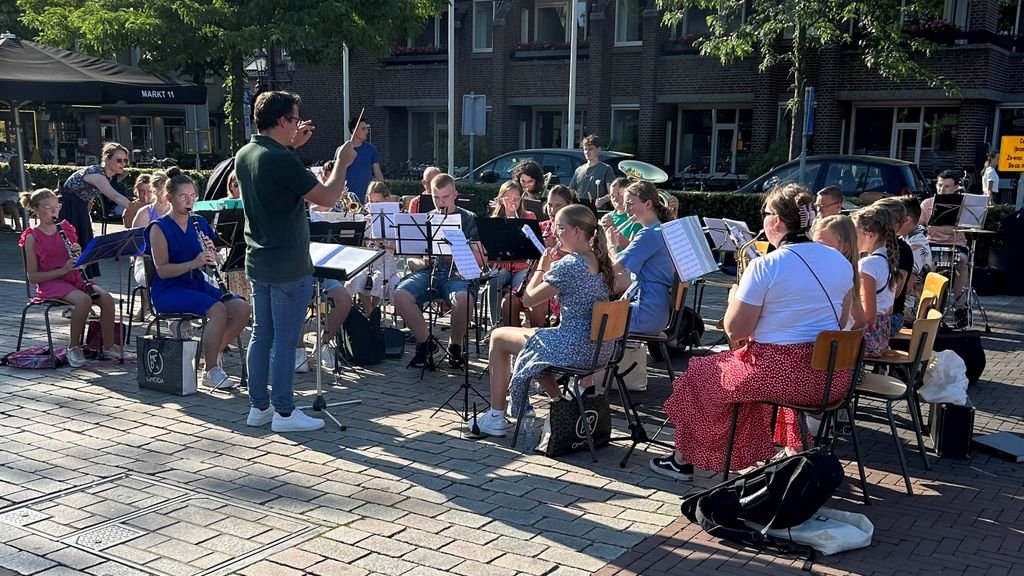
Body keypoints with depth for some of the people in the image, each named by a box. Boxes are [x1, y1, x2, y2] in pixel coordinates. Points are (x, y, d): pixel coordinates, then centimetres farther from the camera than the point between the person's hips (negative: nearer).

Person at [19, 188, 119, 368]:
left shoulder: (66, 229, 12)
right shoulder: (32, 237, -2)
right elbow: (32, 277, -6)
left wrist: (79, 254, -5)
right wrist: (63, 270, -17)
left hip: (75, 278, 5)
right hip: (51, 283, -5)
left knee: (106, 298, -24)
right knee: (84, 300, -34)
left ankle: (108, 347, -13)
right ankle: (73, 348, -17)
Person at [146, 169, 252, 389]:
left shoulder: (200, 223, 11)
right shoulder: (159, 228, -6)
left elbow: (215, 263, 14)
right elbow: (162, 270, -15)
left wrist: (211, 252, -10)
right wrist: (194, 263, -27)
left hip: (198, 285, 6)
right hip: (169, 291, -6)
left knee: (243, 309, -15)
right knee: (218, 310, -30)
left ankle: (214, 352, 3)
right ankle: (211, 371, -19)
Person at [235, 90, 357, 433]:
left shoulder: (244, 155, 7)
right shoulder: (282, 161, -20)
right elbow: (327, 198, -18)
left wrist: (292, 146, 21)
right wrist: (342, 162, -4)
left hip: (258, 263, 9)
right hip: (288, 266, -9)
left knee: (261, 335, 14)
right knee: (285, 340, -1)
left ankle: (259, 407, 22)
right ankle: (283, 412, 7)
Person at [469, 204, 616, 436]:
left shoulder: (568, 265, -19)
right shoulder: (601, 262, 6)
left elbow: (529, 299, -11)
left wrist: (541, 267, 3)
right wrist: (550, 268, 12)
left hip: (574, 350, -9)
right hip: (600, 348, 9)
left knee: (498, 337, 10)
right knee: (533, 338, 32)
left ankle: (496, 418, 14)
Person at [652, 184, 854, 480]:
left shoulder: (764, 266, -17)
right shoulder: (841, 261, 3)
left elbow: (735, 331, -12)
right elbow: (840, 323, 15)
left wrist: (735, 296, 7)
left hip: (781, 373, -7)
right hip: (834, 376, 7)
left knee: (699, 373, 16)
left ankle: (683, 459, 28)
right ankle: (802, 447, 42)